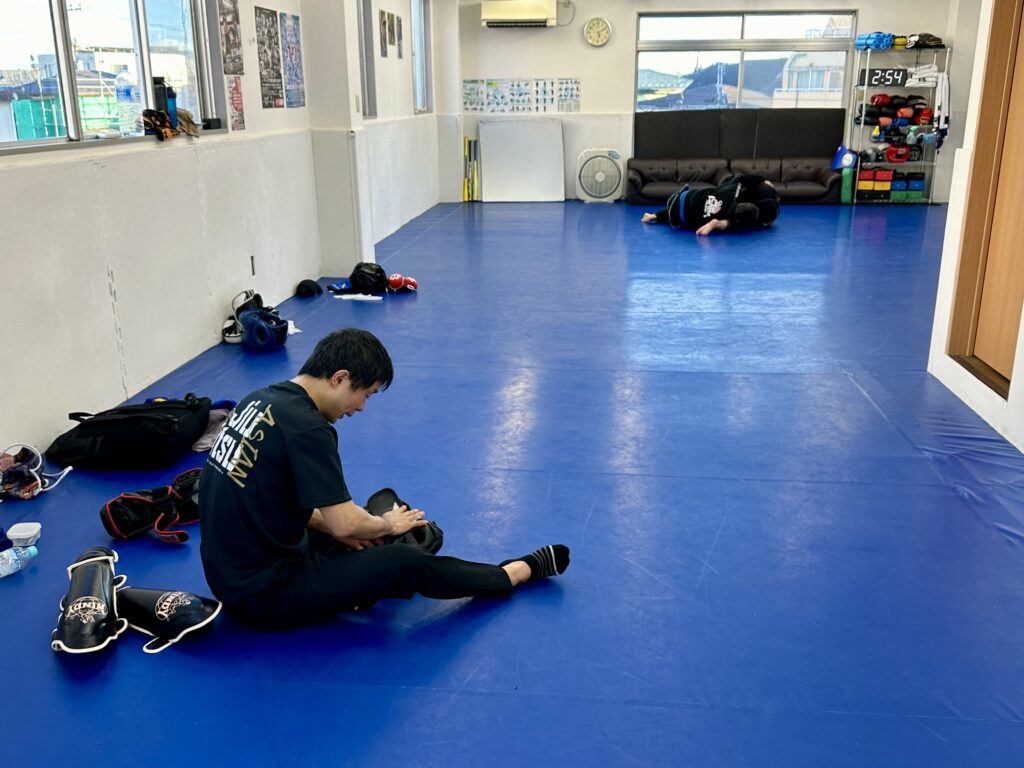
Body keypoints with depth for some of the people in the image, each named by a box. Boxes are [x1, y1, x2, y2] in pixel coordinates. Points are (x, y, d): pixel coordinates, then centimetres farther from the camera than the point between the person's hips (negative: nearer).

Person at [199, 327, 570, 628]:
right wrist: (387, 524, -1)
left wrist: (332, 526, 8)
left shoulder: (261, 399, 4)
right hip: (265, 594, -9)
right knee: (407, 563, -4)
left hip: (229, 573, 10)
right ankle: (516, 572, 16)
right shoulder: (306, 427, -24)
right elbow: (345, 523, -22)